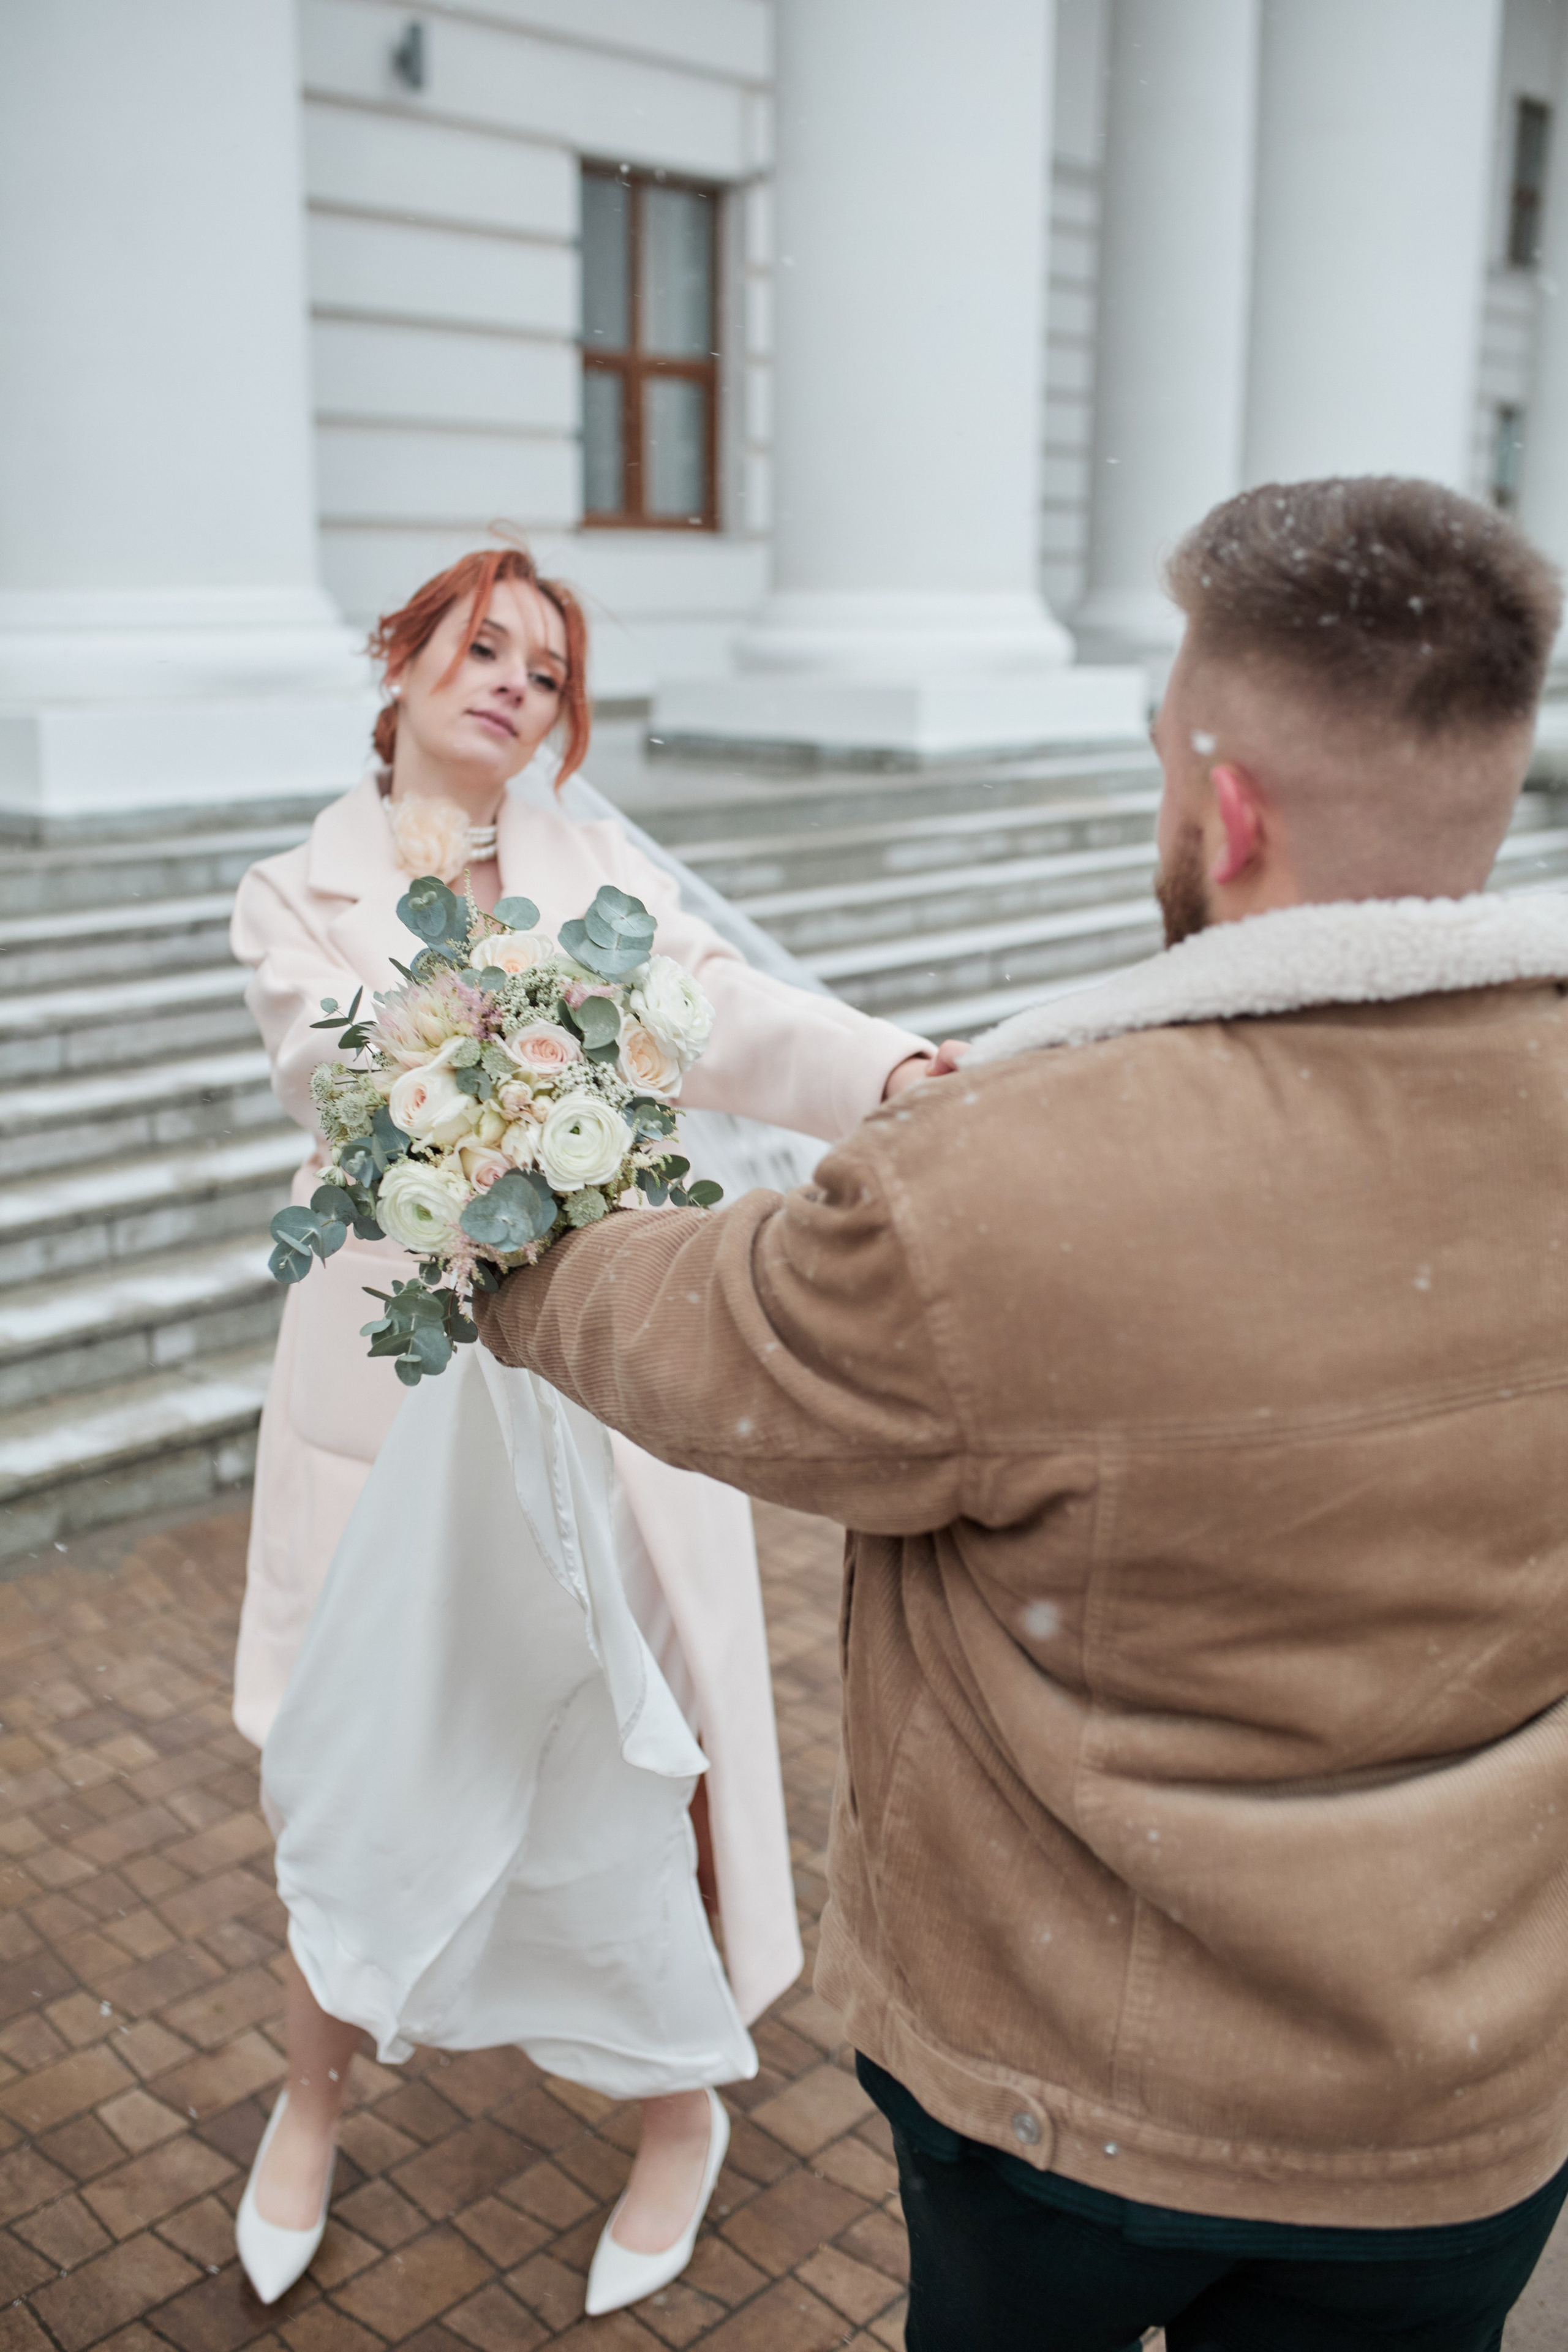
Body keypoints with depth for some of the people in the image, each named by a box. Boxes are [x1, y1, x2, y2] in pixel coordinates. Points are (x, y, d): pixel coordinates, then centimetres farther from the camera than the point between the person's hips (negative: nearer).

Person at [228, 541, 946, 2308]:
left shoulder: (595, 864, 9)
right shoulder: (296, 898, 5)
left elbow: (725, 1008, -10)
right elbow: (346, 1072, -16)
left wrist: (896, 1071, -31)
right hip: (396, 1382, 0)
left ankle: (682, 2099, 33)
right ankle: (313, 2100, 39)